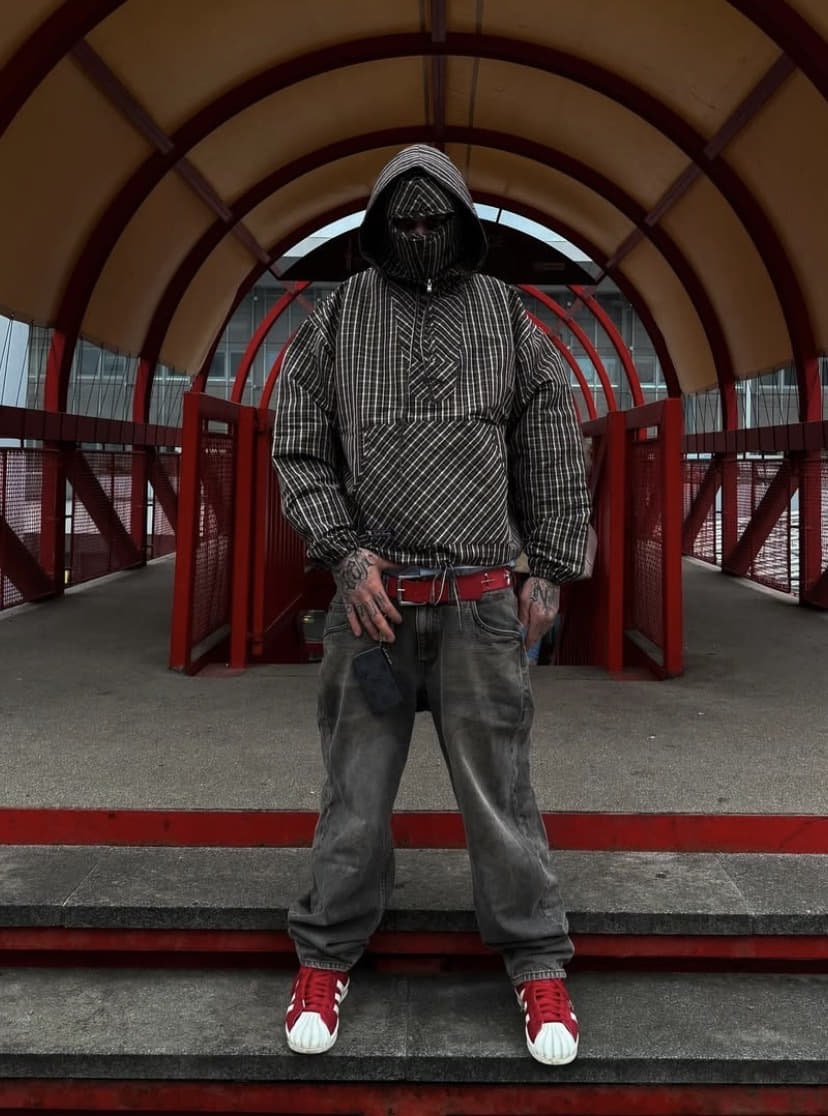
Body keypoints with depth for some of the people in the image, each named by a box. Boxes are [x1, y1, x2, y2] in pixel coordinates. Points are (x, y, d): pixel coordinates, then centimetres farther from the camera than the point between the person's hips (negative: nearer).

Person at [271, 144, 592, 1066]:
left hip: (479, 602, 0)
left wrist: (550, 572, 5)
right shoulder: (336, 319, 5)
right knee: (354, 791, 9)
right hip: (372, 597, 0)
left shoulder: (506, 316, 7)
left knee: (498, 787, 6)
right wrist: (345, 552, -7)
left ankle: (537, 964, 22)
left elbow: (553, 456, 9)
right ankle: (325, 957, 26)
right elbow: (298, 449, 5)